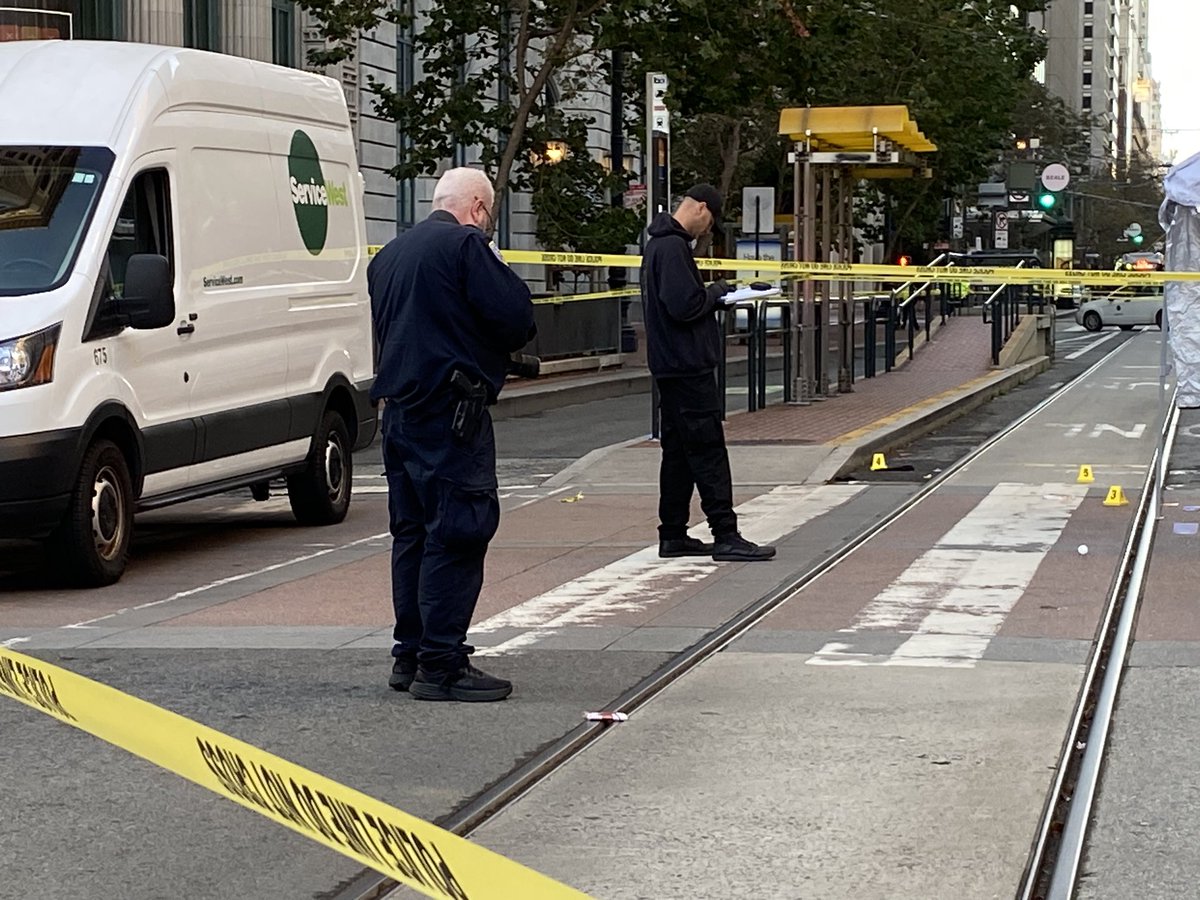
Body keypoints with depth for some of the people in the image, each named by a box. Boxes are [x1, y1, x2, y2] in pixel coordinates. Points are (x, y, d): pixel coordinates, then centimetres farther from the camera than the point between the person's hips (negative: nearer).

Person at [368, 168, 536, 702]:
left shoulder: (390, 254, 18)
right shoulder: (465, 244, -9)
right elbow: (516, 320, -13)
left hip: (399, 411, 9)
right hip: (452, 412, -9)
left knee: (414, 533, 14)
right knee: (456, 536, -7)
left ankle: (410, 655, 19)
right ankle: (441, 666, -9)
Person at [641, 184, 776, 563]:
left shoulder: (660, 244, 17)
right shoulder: (673, 247, -16)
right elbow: (684, 306, -24)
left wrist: (711, 297, 9)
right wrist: (715, 293, -7)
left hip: (672, 368, 11)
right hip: (688, 367, -11)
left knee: (679, 452, 13)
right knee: (708, 450, -9)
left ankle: (673, 536, 16)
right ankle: (725, 535, -8)